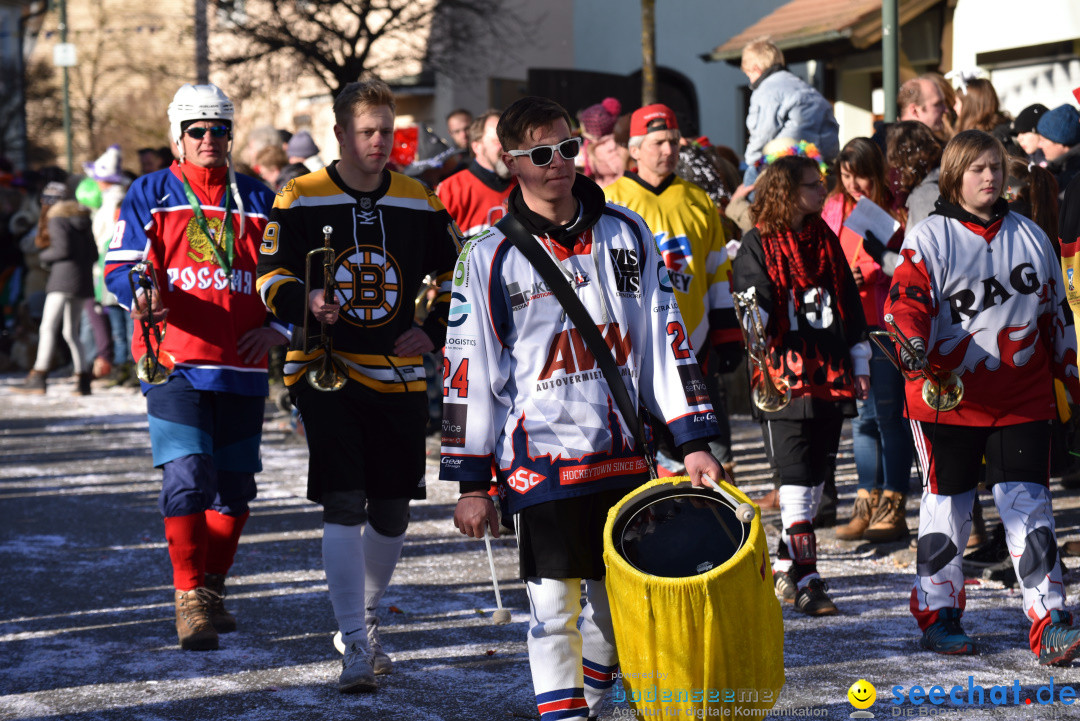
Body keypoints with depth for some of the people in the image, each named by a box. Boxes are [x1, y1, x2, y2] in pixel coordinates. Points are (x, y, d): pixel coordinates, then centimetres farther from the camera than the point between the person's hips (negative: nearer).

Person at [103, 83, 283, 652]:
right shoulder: (150, 195, 5)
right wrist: (142, 295, -22)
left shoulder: (257, 200, 13)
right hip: (174, 363, -4)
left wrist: (276, 327, 2)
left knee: (234, 486, 8)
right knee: (187, 478, -14)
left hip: (242, 368, 4)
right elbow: (120, 265, -1)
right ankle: (189, 600, -8)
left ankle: (212, 589, 25)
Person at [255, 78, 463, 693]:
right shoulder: (301, 199, -2)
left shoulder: (419, 202, 6)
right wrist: (304, 302, -23)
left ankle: (367, 620, 31)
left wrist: (434, 331, 2)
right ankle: (356, 647, -10)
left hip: (398, 375, 3)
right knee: (344, 505, -13)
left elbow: (456, 273, 16)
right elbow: (270, 276, -2)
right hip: (326, 370, -3)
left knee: (392, 513, 8)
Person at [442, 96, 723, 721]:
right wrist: (472, 484, -2)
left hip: (623, 453, 3)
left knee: (618, 600, 11)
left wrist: (693, 441, 0)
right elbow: (470, 373, 0)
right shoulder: (490, 259, -2)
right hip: (539, 460, -3)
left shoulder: (627, 235, 6)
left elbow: (664, 339, 6)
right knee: (555, 608, -5)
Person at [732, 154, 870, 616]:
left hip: (830, 377, 6)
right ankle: (805, 579, -8)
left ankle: (785, 567, 22)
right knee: (796, 480, -10)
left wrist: (859, 365, 17)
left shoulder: (826, 242, 14)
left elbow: (850, 305, 19)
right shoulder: (758, 246, -3)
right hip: (784, 380, -6)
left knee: (816, 477, 10)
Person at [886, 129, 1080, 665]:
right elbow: (907, 298, -11)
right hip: (947, 398, -2)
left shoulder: (1030, 237, 12)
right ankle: (938, 613, 21)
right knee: (948, 504, 7)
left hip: (1022, 399, 3)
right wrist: (912, 342, -32)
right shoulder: (929, 239, -1)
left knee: (1028, 504, -3)